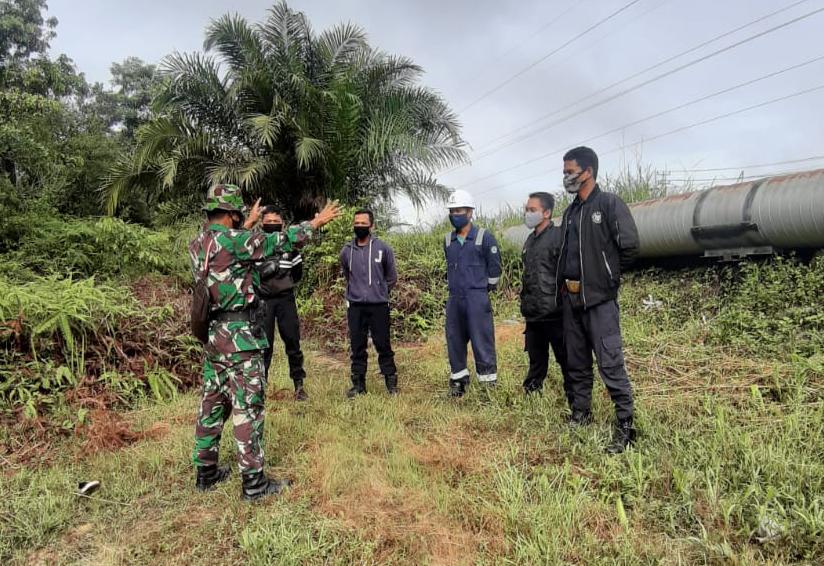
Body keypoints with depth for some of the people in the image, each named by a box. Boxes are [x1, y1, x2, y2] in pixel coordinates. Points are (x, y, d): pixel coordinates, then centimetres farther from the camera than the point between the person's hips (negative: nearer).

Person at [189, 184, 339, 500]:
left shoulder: (198, 244, 9)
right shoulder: (233, 240, -16)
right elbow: (281, 242, -11)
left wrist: (249, 223, 43)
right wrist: (316, 222, 1)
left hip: (212, 333, 9)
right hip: (239, 335, -9)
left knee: (212, 403, 16)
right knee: (248, 407, -2)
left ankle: (205, 471, 27)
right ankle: (254, 482, 5)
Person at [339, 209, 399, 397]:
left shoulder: (383, 248, -3)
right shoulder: (346, 251, 4)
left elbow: (392, 277, 8)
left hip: (379, 306, -2)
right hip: (355, 306, 3)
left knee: (383, 345, 2)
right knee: (357, 348, 8)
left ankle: (391, 383, 14)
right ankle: (358, 384, 18)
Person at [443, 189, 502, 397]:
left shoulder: (484, 237, -5)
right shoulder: (448, 240, 11)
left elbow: (494, 267, -1)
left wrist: (485, 290, 2)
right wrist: (454, 288, 16)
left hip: (477, 299, -6)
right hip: (454, 300, 6)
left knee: (482, 341, -4)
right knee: (454, 341, 11)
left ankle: (489, 385, 4)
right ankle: (458, 380, 24)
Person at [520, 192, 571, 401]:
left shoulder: (558, 236, -9)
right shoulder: (530, 240, 15)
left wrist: (564, 304, -15)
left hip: (554, 314, -7)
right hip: (533, 315, 7)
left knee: (566, 361, 3)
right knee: (536, 362, 17)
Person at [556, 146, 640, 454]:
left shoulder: (609, 204, -7)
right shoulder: (570, 212, 15)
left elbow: (630, 247, -11)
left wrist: (608, 276, -2)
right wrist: (563, 283, 11)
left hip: (600, 299, -7)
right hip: (571, 298, 7)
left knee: (610, 364, -8)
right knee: (577, 362, 15)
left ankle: (625, 426, 2)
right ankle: (580, 413, 28)